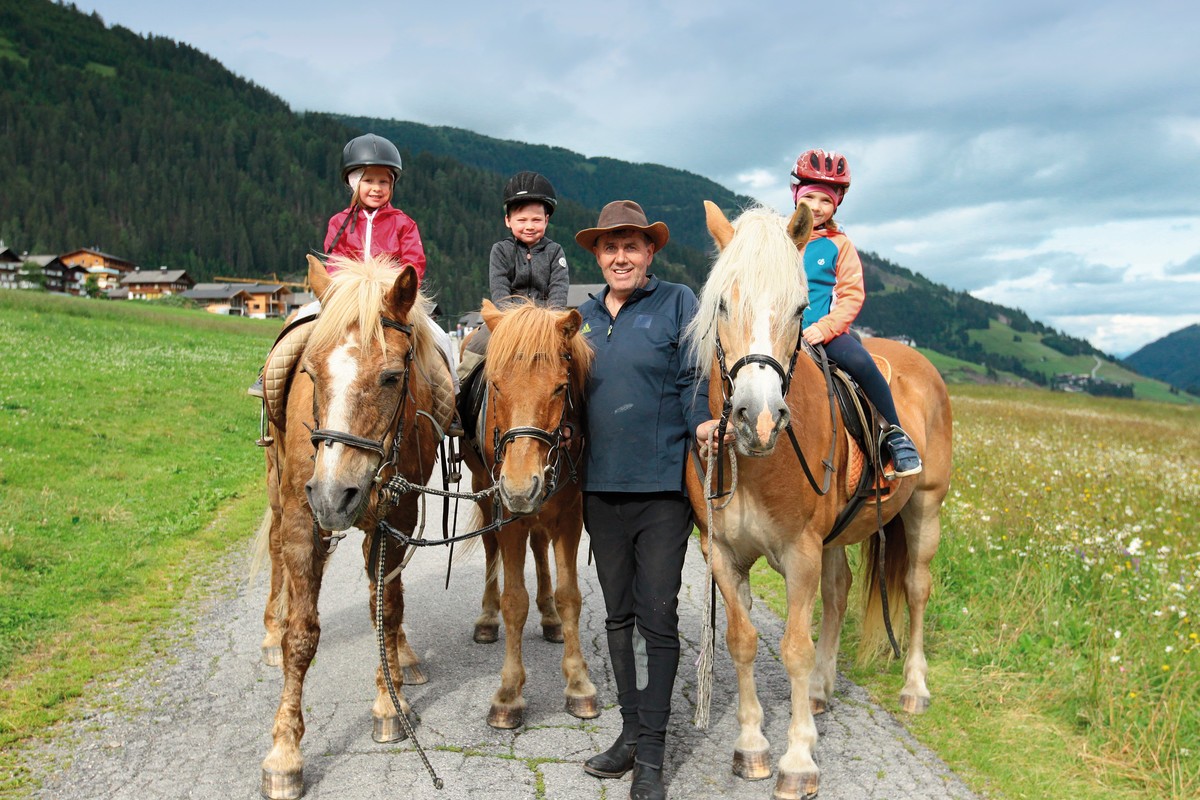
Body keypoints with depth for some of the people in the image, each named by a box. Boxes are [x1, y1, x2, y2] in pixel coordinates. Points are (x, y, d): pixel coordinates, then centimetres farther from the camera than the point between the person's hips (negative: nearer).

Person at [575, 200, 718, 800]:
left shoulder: (677, 303, -1)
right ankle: (631, 732, 29)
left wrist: (704, 424, -24)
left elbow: (693, 379, -7)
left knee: (657, 618, 0)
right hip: (601, 485, 5)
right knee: (619, 615, 14)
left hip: (662, 484, -5)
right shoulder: (583, 316, 12)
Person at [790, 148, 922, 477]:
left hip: (826, 331, -1)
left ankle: (895, 434, -12)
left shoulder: (839, 245, 8)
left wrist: (824, 328, -15)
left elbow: (852, 296, 0)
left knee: (860, 362, -29)